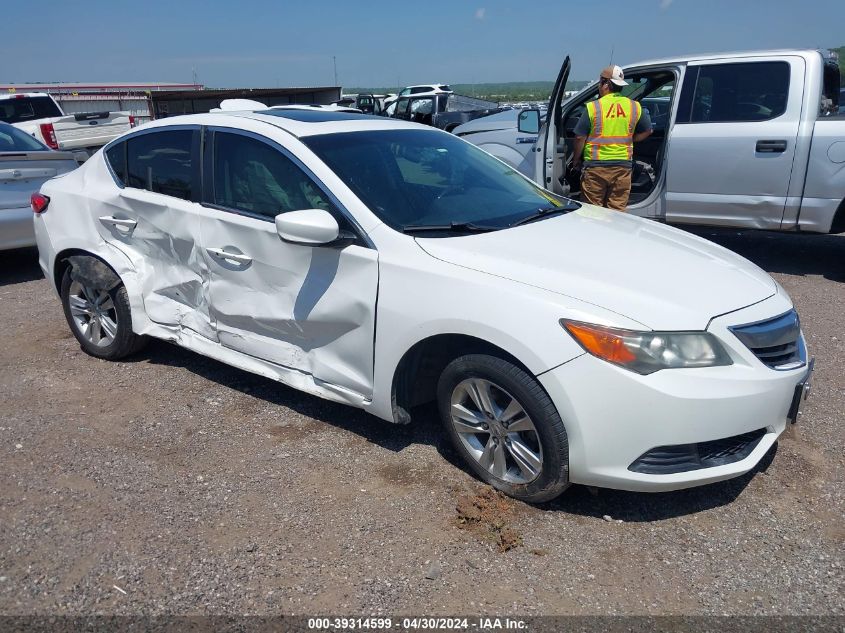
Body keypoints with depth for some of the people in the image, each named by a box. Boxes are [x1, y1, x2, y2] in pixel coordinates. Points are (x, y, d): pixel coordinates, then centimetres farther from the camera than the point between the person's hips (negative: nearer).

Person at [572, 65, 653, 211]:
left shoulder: (593, 107, -8)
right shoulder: (635, 107, 3)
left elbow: (580, 138, -5)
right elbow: (646, 131, 14)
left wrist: (576, 159, 8)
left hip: (596, 165, -3)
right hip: (623, 166, 3)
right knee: (617, 212, 8)